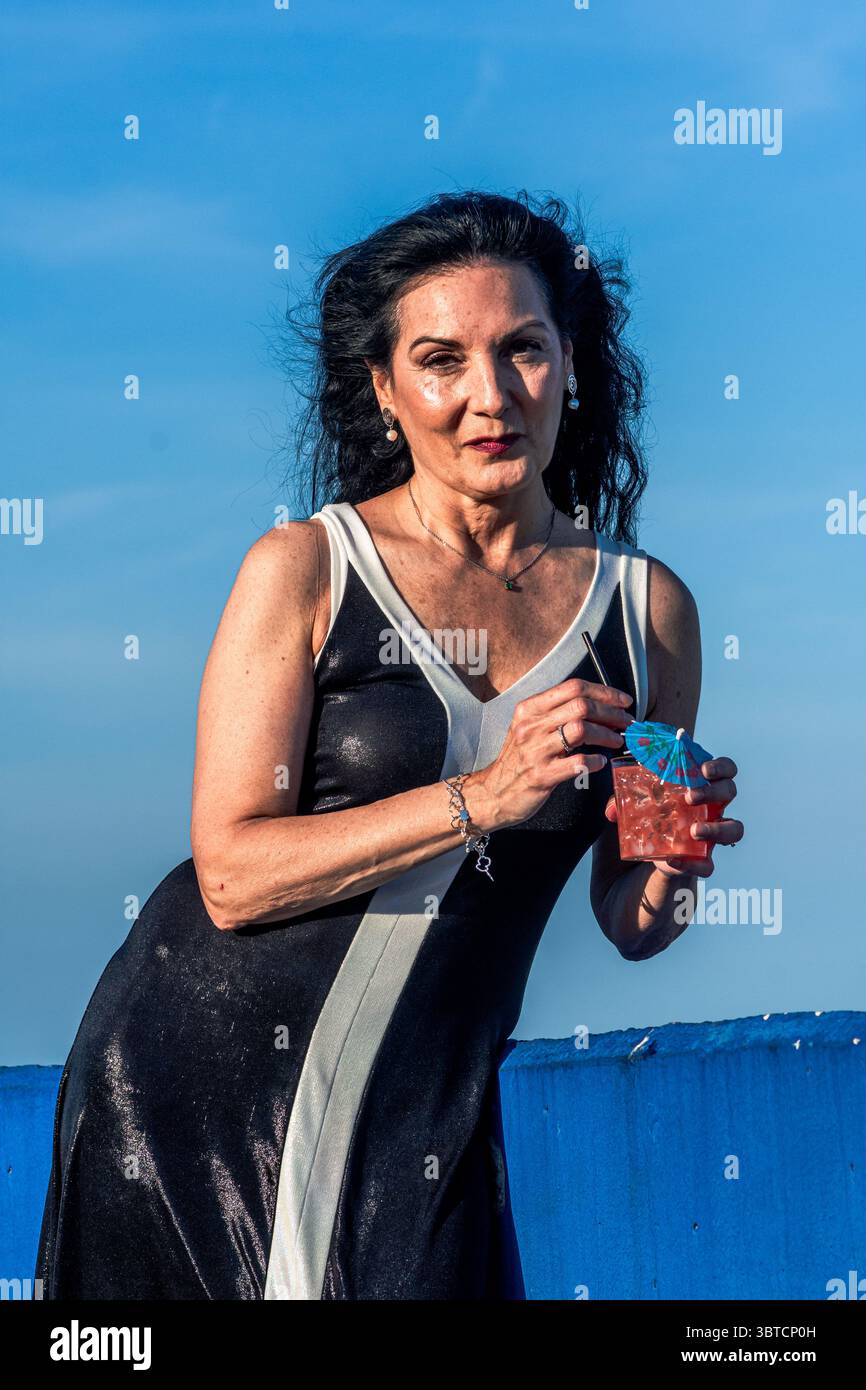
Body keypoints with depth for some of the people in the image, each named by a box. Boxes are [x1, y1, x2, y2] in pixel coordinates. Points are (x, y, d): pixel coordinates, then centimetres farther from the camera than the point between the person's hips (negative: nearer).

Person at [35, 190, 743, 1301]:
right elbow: (231, 875, -14)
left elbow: (627, 924, 9)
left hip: (424, 1116, 2)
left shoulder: (647, 608, 2)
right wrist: (480, 799, -22)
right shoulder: (302, 571, -6)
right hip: (203, 1075, -1)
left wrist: (671, 874, -14)